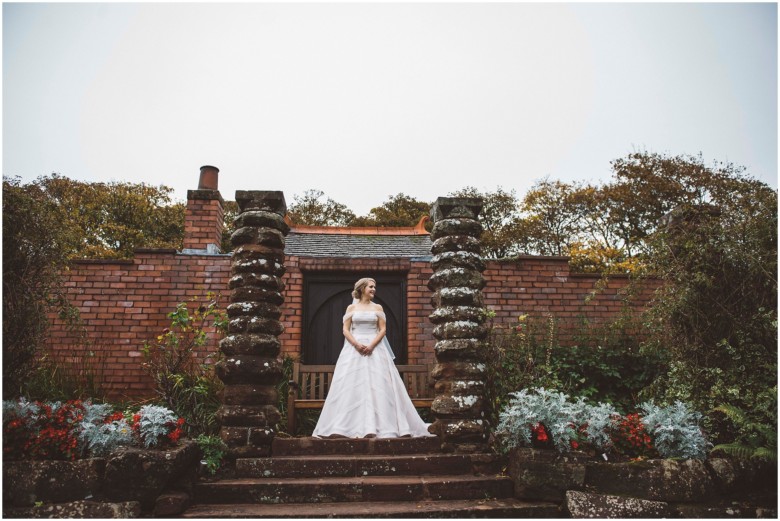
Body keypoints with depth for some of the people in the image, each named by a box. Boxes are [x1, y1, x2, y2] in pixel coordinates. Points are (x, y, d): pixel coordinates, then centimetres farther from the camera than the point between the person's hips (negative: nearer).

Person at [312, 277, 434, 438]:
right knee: (351, 385, -5)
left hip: (375, 348, 1)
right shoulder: (352, 308, 8)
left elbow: (382, 329, 3)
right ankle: (342, 426, -1)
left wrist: (372, 345, -12)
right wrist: (357, 344, -14)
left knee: (377, 384, -5)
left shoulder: (378, 308, 10)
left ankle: (382, 426, -1)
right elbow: (346, 330, 2)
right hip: (354, 348, -1)